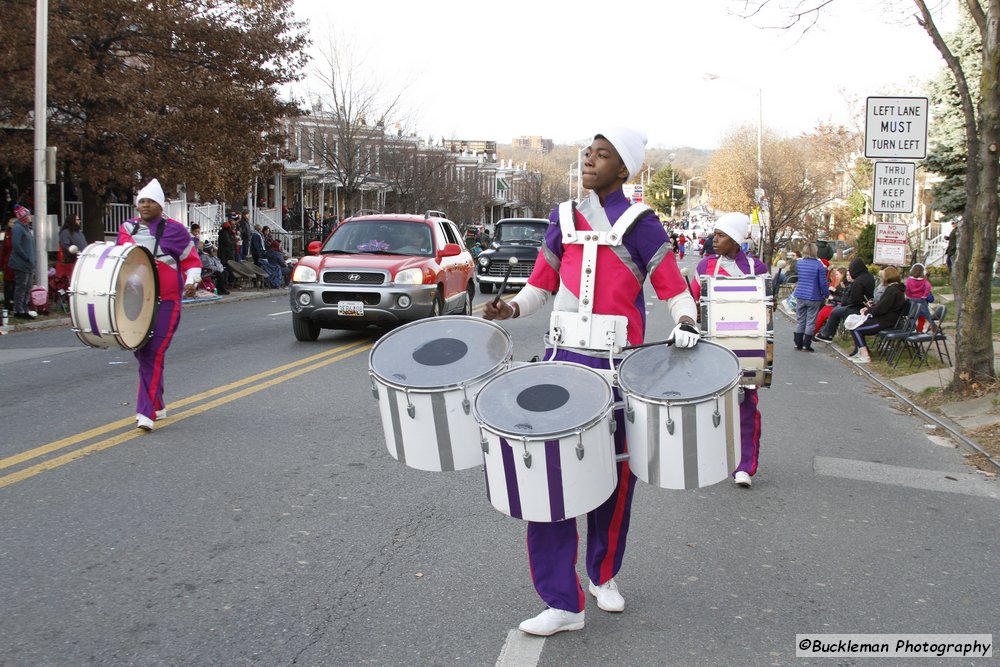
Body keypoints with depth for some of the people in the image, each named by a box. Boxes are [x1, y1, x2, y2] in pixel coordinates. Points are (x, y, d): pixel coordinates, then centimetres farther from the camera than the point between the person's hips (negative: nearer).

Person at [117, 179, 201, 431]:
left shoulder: (174, 230, -1)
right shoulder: (127, 228, 12)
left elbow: (192, 260, 3)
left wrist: (191, 281, -14)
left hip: (165, 302, -5)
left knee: (153, 353, -13)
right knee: (140, 352, 9)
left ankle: (146, 412, -13)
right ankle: (158, 405, 26)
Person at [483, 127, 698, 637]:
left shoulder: (640, 225, -5)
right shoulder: (564, 218, 8)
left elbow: (675, 291, -3)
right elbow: (541, 284, 14)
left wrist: (685, 322, -23)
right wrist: (512, 308, -4)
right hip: (563, 364, 3)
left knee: (614, 479, 12)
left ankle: (605, 576, 36)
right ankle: (563, 603, 5)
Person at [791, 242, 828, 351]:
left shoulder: (798, 263, 2)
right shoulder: (819, 265, -11)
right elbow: (823, 283, -9)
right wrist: (826, 294, 4)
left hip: (800, 296, 4)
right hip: (814, 297, -4)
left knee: (800, 321, 12)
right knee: (810, 322, 4)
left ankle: (798, 343, 14)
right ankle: (806, 345, 5)